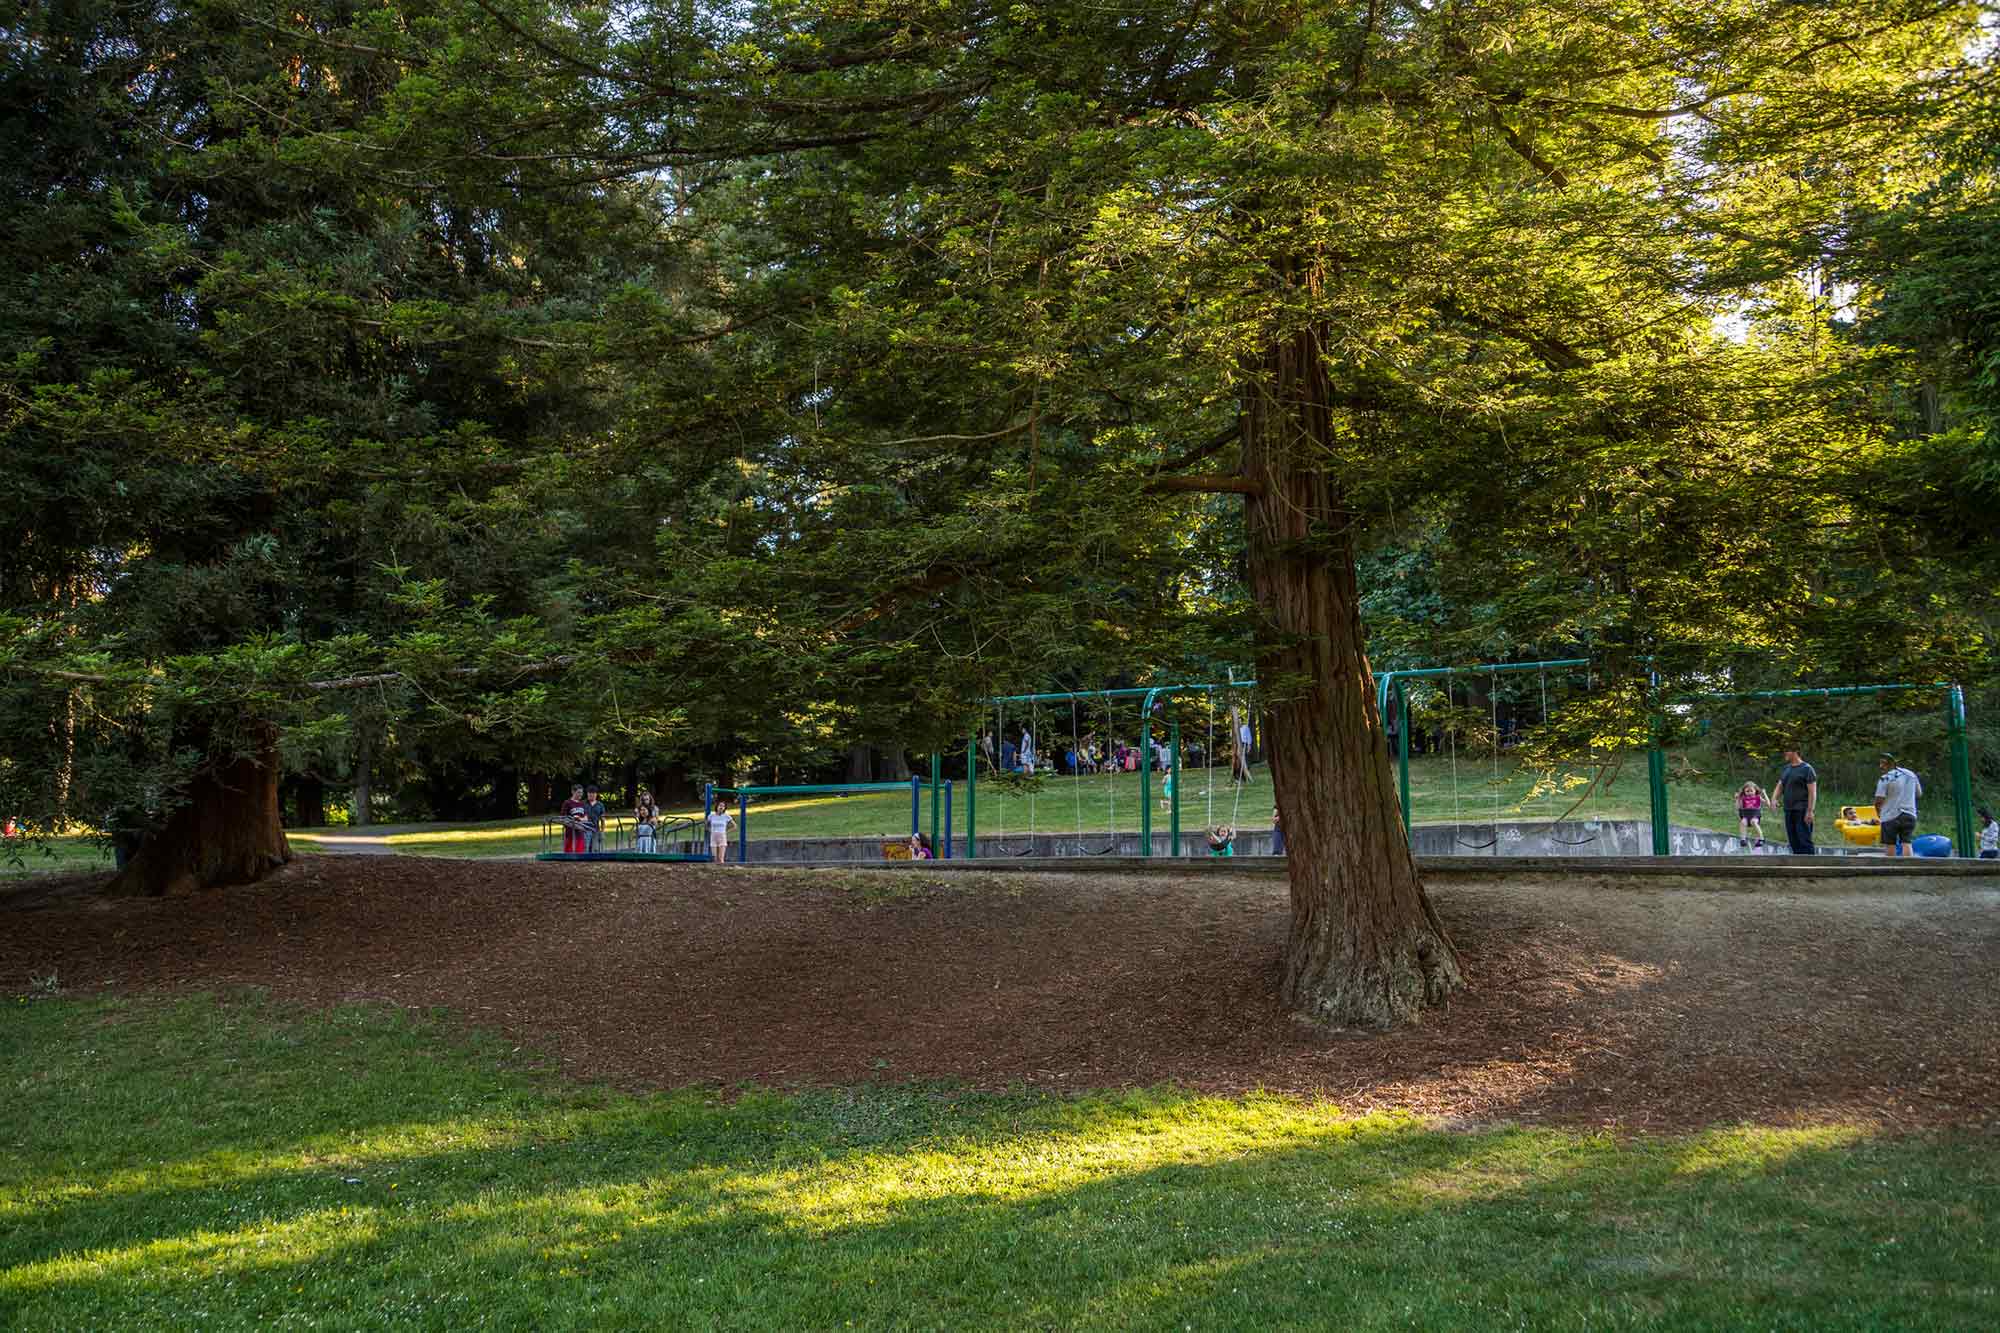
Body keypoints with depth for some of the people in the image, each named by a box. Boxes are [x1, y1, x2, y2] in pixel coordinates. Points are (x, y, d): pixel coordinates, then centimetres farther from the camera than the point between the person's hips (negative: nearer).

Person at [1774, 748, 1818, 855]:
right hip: (1788, 810, 7)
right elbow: (1779, 786, 16)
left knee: (1804, 840, -11)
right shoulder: (1785, 769, 14)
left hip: (1802, 811, -7)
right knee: (1793, 840, 10)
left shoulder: (1807, 769, -7)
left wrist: (1810, 811, -17)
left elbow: (1812, 792, -11)